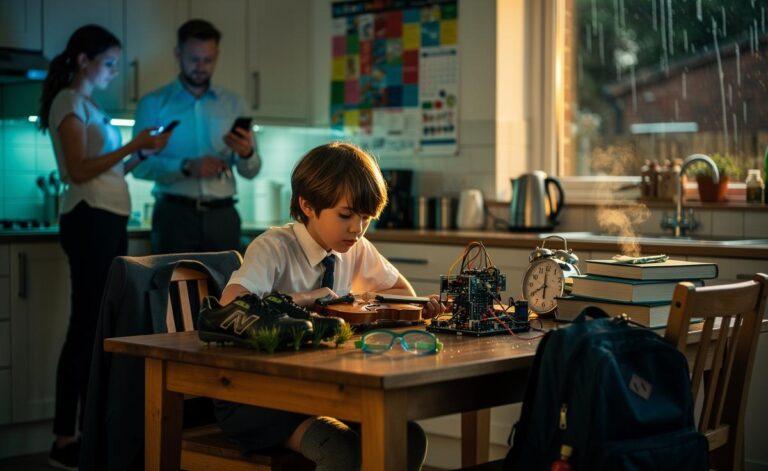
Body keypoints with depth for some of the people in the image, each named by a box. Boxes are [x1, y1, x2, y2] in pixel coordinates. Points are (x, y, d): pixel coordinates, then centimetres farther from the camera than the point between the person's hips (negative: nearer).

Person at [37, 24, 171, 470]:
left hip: (111, 220, 9)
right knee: (86, 325, -9)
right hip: (89, 220, -9)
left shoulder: (91, 105, 21)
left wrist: (144, 153, 7)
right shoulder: (69, 102, -6)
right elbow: (80, 170, -16)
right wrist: (131, 146, -16)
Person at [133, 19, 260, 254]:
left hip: (222, 214, 3)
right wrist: (186, 166, -21)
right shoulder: (153, 103, 4)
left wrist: (246, 154, -13)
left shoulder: (234, 104, 13)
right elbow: (140, 165, -6)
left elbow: (251, 171, 9)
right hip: (175, 213, -3)